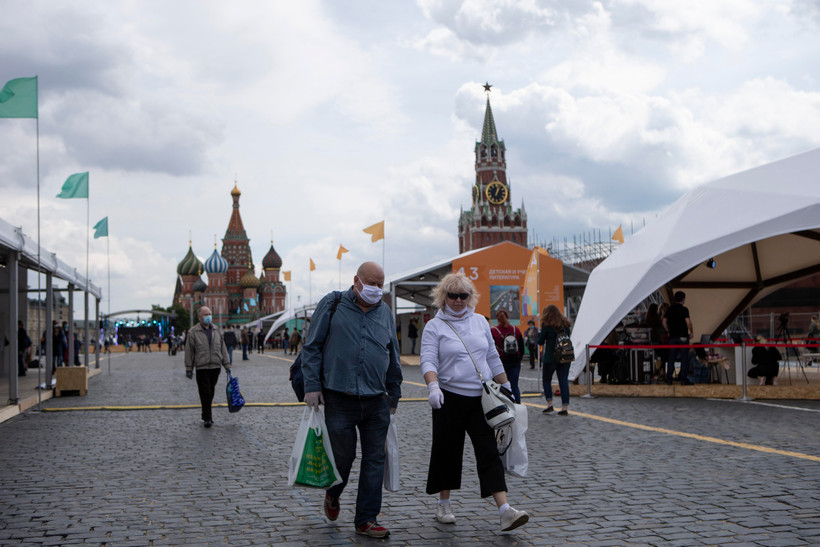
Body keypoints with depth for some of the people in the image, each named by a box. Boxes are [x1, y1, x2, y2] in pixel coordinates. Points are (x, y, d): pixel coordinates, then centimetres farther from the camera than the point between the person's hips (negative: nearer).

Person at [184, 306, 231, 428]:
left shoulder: (217, 330, 10)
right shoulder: (193, 332, -3)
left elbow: (223, 348, 13)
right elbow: (189, 351, 0)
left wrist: (227, 365, 9)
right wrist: (189, 369, -2)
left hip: (215, 367, 4)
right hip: (201, 367, -4)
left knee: (211, 393, 11)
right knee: (205, 393, -5)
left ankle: (207, 414, 24)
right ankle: (207, 418, 0)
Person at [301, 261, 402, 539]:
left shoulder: (384, 313, 12)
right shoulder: (332, 304, 2)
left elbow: (393, 358, 20)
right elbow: (312, 347, 1)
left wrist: (394, 395, 19)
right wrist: (312, 386, -6)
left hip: (376, 401, 3)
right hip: (339, 399, -3)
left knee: (374, 460, 2)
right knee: (342, 455, 4)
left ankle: (366, 520, 11)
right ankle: (332, 495, 36)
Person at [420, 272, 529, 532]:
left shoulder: (480, 322, 13)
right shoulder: (434, 326, 0)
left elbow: (493, 359, 19)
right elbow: (428, 361, -12)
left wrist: (506, 388, 18)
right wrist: (433, 386, -30)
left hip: (482, 399, 3)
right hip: (449, 399, -3)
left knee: (489, 452, -4)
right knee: (447, 451, 7)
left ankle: (505, 511, -12)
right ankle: (444, 505, 25)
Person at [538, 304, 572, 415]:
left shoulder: (547, 326, -8)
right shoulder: (566, 325, 7)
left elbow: (540, 342, -4)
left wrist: (539, 334, 14)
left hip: (550, 357, -4)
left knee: (546, 380, 13)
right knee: (564, 381, 4)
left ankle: (549, 404, 5)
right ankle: (565, 407, 0)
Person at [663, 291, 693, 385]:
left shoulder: (669, 309, 8)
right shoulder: (684, 309, -8)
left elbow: (664, 322, 9)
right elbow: (688, 322, -17)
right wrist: (690, 332, -4)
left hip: (672, 337, 5)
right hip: (683, 337, -5)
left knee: (671, 358, 7)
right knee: (684, 358, 0)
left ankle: (669, 379, 4)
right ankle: (683, 379, -2)